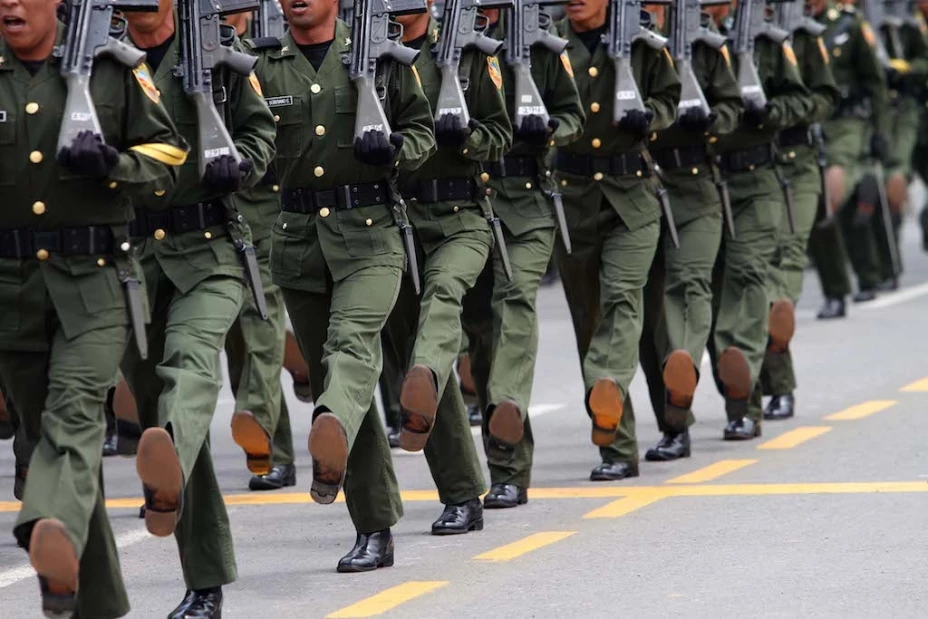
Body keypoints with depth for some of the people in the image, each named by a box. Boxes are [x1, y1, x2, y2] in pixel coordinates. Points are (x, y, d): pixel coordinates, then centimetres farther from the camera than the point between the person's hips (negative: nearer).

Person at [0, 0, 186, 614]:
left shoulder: (112, 68, 3)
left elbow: (169, 155, 9)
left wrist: (113, 165, -11)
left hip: (94, 280, -3)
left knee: (74, 409, -23)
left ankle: (56, 535, -48)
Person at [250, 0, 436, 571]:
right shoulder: (262, 66, 9)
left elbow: (423, 129, 13)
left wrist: (394, 150, -8)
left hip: (369, 231, -3)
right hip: (297, 238, 3)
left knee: (353, 343, -27)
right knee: (328, 372, 5)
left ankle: (333, 440, -57)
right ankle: (376, 529, 12)